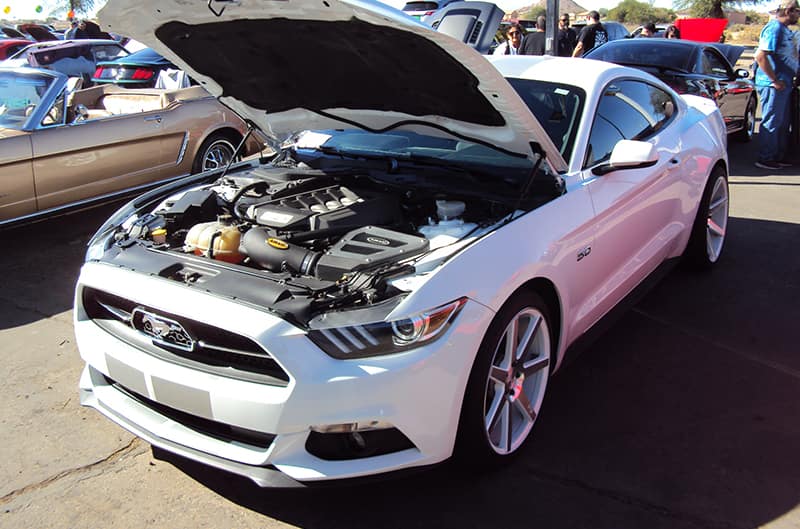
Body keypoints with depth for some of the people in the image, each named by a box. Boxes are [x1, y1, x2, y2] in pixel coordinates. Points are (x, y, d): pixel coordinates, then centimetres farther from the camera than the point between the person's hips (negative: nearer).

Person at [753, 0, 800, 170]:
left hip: (783, 84, 10)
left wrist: (784, 81, 18)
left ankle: (779, 157, 23)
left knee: (783, 124, 15)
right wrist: (775, 80, -22)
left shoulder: (783, 29, 17)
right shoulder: (774, 28, -15)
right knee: (771, 123, -4)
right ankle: (765, 159, 3)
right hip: (773, 86, -10)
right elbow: (760, 56, -24)